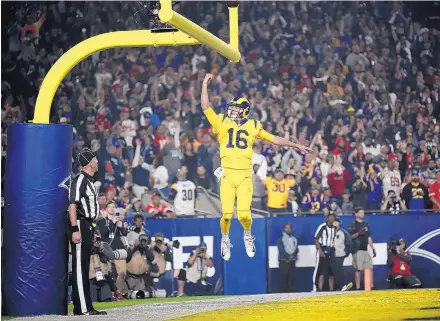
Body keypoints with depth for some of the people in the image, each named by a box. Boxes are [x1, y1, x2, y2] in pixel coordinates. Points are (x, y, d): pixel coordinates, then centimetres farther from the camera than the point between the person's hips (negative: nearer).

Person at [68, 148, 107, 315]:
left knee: (84, 267, 12)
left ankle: (86, 307, 17)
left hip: (88, 225, 10)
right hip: (80, 225, -10)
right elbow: (72, 206, -18)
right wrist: (75, 230, -24)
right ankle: (82, 308, -12)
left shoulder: (89, 181, 19)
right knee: (79, 267, -10)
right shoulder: (80, 180, -12)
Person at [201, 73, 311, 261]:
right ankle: (225, 240, 20)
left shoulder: (253, 126, 12)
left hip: (245, 175, 0)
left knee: (244, 214, -11)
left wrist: (296, 146, 21)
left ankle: (248, 236, 20)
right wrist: (205, 84, -1)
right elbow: (205, 107, 2)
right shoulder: (222, 123, 8)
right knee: (227, 214, -8)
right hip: (227, 174, 0)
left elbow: (274, 140, 18)